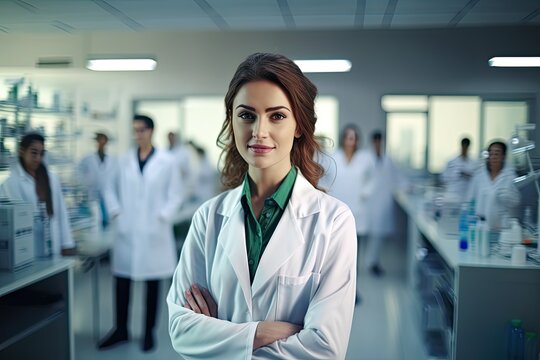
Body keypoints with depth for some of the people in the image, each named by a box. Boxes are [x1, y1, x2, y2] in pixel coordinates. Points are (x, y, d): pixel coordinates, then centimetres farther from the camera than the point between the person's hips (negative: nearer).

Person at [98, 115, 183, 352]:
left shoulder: (166, 161, -3)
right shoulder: (125, 161, 5)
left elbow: (175, 195, -2)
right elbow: (111, 189, 14)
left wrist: (162, 218, -11)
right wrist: (116, 213, 1)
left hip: (153, 233, -2)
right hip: (127, 232, 3)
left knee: (152, 283, 9)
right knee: (121, 281, 8)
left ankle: (149, 332, 23)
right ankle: (121, 330, 25)